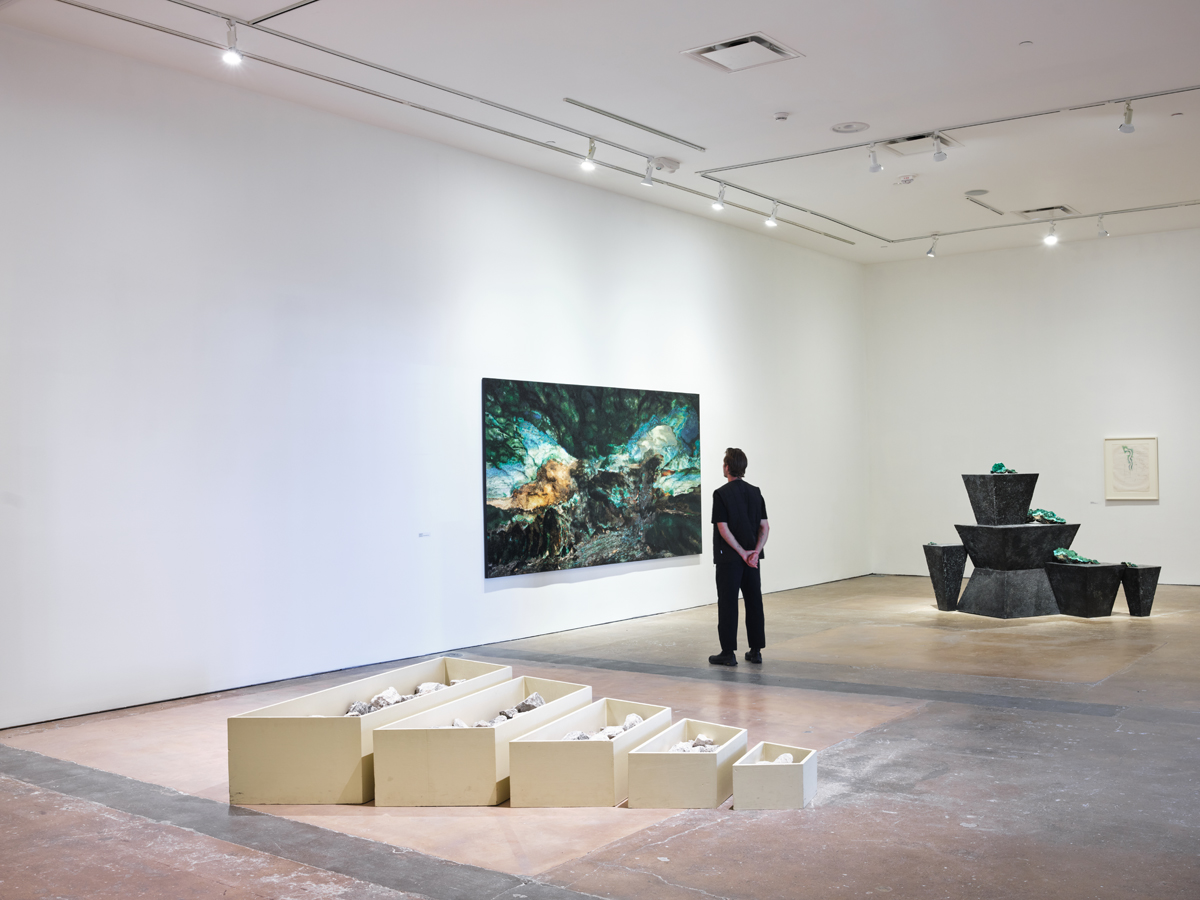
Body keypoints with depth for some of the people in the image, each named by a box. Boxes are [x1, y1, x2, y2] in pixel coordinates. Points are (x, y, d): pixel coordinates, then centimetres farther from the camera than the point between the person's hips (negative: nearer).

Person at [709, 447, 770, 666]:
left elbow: (723, 529, -16)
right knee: (754, 602, 9)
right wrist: (755, 552, -6)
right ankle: (756, 650, 13)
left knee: (728, 603, 0)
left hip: (729, 558, -5)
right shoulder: (755, 492, 7)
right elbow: (765, 527, 3)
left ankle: (728, 652, 2)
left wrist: (743, 553, -12)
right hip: (752, 557, 5)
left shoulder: (721, 494, -10)